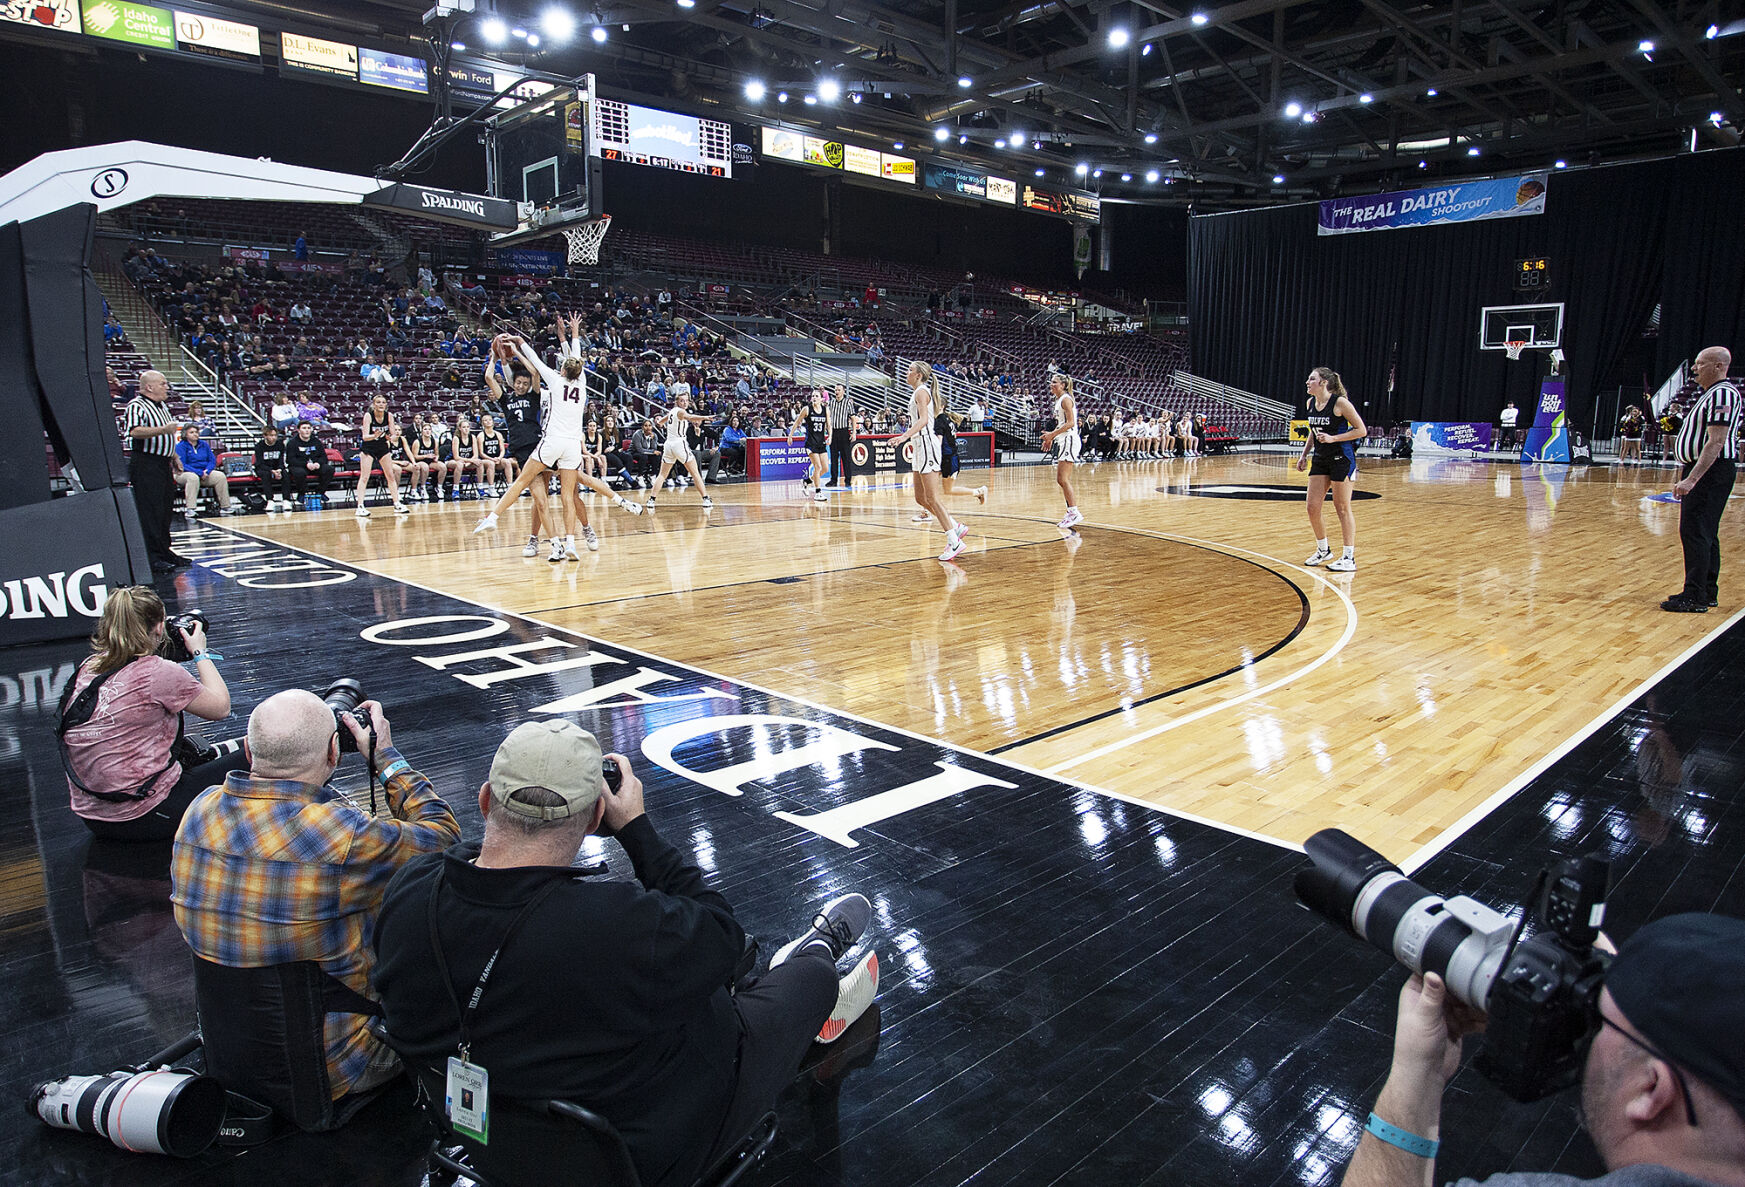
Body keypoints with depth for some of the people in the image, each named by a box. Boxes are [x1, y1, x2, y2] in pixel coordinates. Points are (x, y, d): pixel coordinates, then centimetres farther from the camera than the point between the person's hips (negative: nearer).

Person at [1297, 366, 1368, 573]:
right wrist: (1304, 455, 11)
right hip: (1321, 460, 6)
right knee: (1312, 507, 3)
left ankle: (1349, 558, 6)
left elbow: (1361, 430, -12)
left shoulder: (1339, 402, -15)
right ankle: (1323, 550, 23)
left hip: (1342, 459, -6)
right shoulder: (1310, 403, 5)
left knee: (1342, 508, -2)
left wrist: (1333, 438, -21)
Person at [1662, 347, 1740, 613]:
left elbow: (1716, 443, -24)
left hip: (1710, 472, -11)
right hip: (1704, 473, 11)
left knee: (1695, 533, -12)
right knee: (1706, 535, 15)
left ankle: (1695, 597, -11)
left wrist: (1692, 479, -28)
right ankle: (1708, 593, 22)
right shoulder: (1712, 393, 18)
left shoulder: (1722, 394, -15)